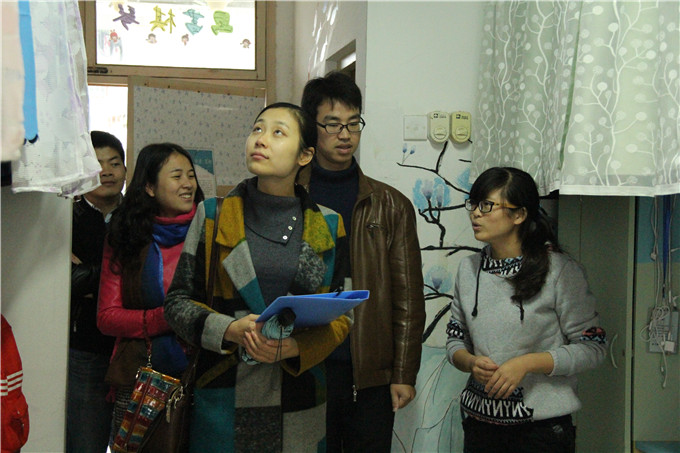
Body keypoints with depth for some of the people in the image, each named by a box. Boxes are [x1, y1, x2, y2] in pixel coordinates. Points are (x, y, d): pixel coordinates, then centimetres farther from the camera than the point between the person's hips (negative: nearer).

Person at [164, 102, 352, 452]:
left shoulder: (328, 226, 4)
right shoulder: (214, 216, 2)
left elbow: (344, 315, 5)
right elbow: (178, 301, 3)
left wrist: (296, 346, -14)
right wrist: (229, 330, -16)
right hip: (224, 397, -1)